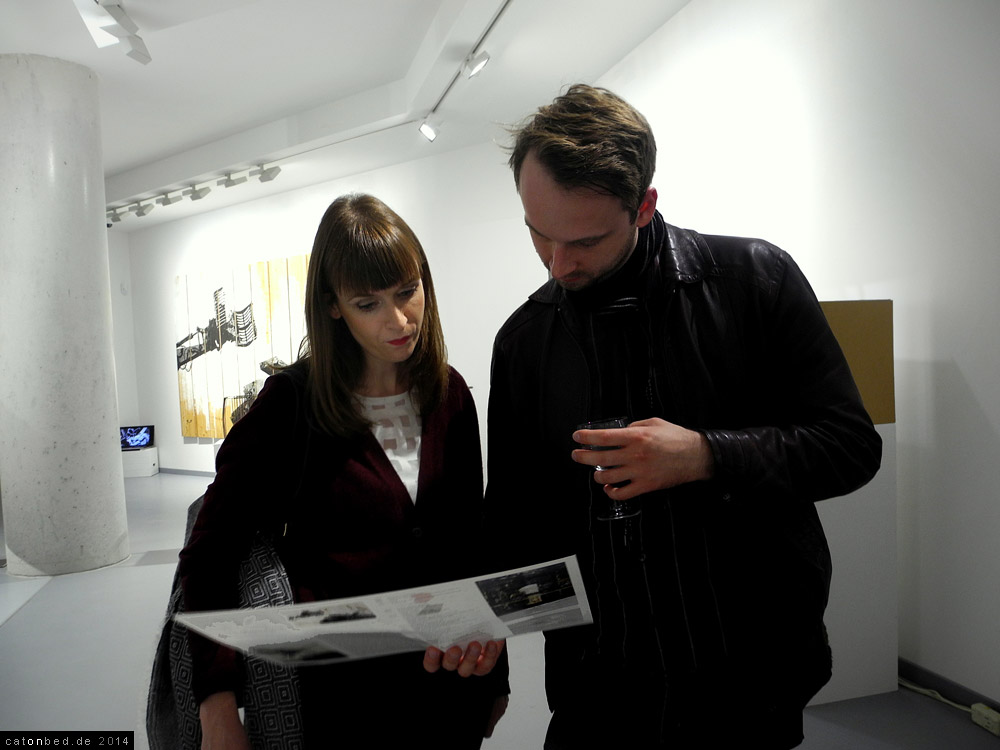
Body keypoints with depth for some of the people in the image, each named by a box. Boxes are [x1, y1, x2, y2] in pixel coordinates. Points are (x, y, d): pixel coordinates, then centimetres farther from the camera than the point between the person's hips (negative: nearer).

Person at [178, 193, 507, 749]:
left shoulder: (449, 394, -1)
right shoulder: (290, 403, -13)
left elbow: (470, 534, 6)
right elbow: (207, 556, -11)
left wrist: (491, 658, 3)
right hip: (341, 693, -3)